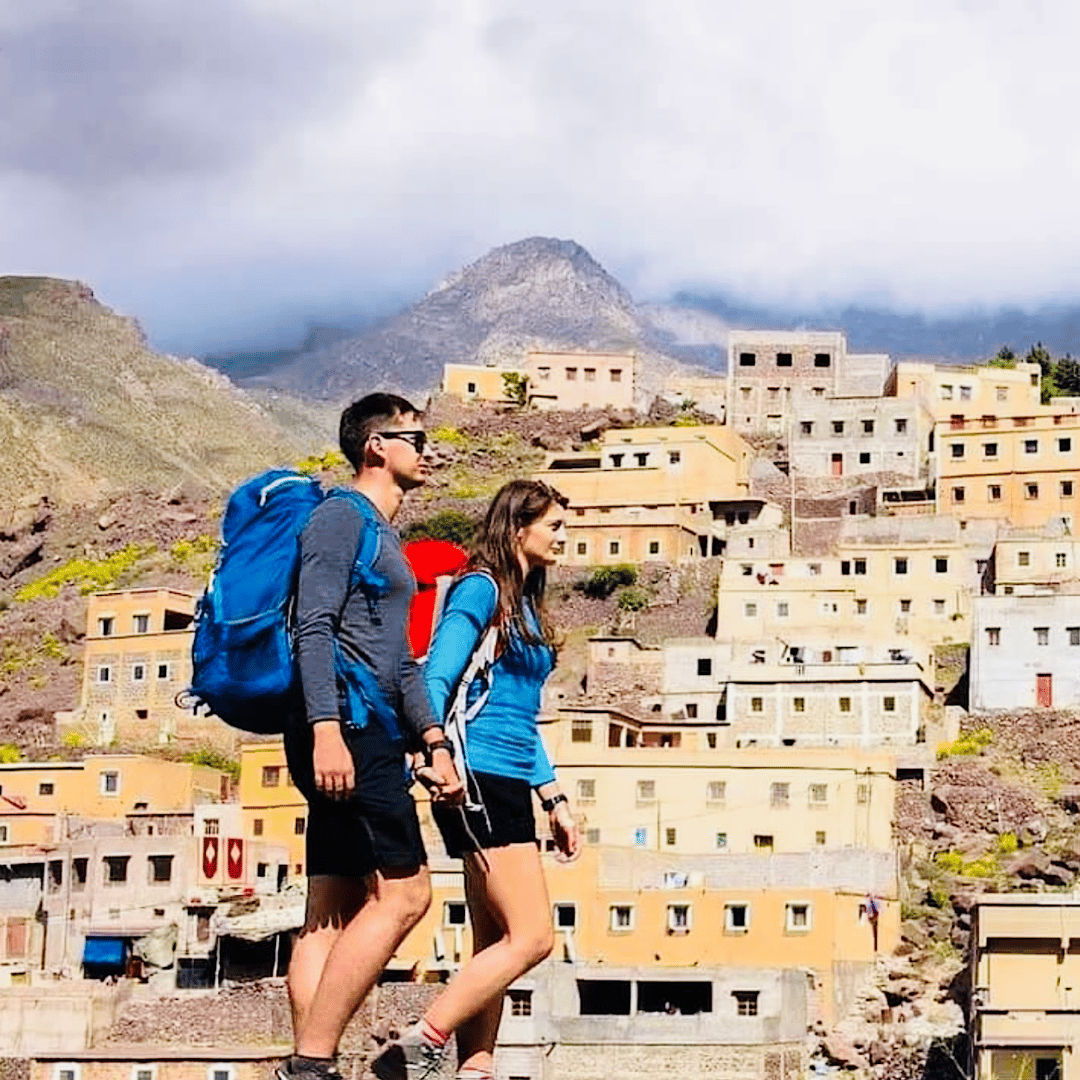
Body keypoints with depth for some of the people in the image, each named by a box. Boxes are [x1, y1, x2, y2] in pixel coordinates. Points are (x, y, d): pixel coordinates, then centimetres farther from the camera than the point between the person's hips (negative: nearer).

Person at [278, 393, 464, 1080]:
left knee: (335, 907, 4)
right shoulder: (342, 516, -4)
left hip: (368, 734, 10)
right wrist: (326, 728, -25)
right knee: (403, 893, -14)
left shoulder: (385, 536, 27)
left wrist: (433, 740, 23)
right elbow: (315, 627, -15)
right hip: (346, 726, -10)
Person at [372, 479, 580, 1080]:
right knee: (533, 936, -14)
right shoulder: (481, 588, -4)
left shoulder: (526, 606, 22)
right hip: (477, 781, -10)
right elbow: (437, 680, -14)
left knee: (496, 945, 6)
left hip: (508, 787, 10)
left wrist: (555, 800, 22)